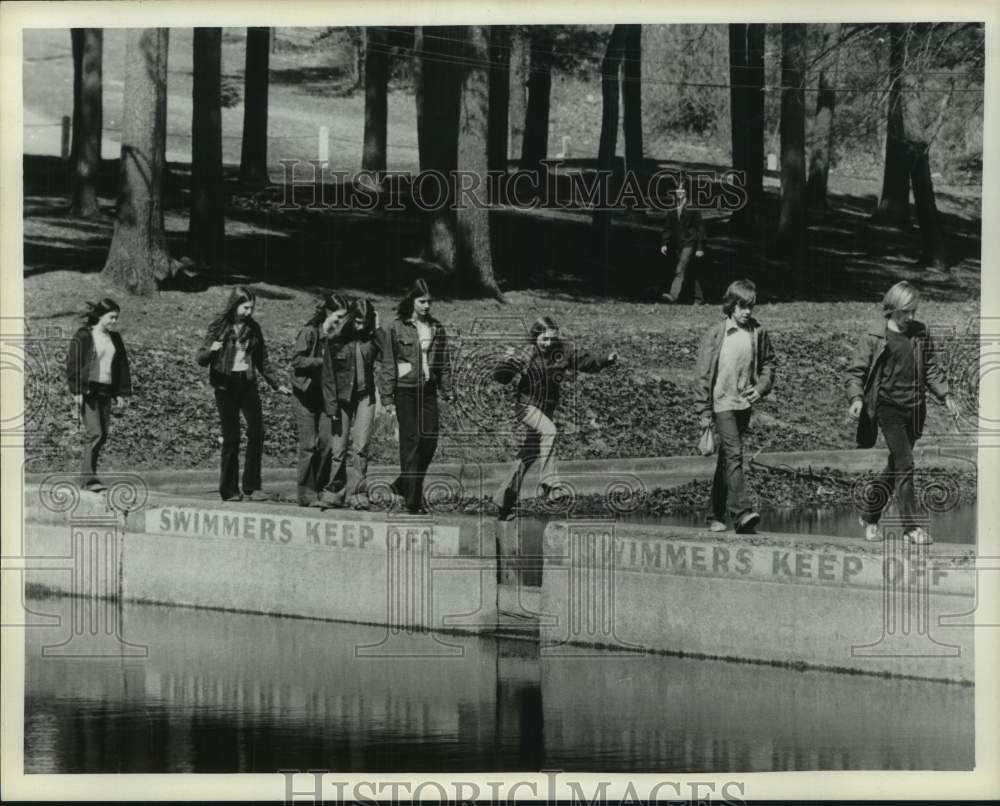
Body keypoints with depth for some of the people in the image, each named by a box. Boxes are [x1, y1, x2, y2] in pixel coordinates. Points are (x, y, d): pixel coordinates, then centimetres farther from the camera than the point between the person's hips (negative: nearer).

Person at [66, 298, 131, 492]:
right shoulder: (83, 336, -5)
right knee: (94, 433, -15)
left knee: (102, 436, 3)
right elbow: (72, 364, -7)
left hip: (106, 392, 6)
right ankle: (88, 478, -15)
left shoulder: (114, 338, 13)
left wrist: (121, 394, 11)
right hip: (88, 391, -6)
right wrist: (77, 391, -13)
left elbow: (122, 367, 17)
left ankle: (87, 475, 11)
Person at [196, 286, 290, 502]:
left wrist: (276, 385, 17)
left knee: (257, 432, -7)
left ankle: (252, 486, 0)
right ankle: (229, 490, 3)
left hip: (248, 383, 4)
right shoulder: (219, 327, -3)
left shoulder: (253, 329, 9)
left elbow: (261, 361, 19)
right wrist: (211, 350, -27)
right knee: (231, 438, -5)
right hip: (226, 385, -4)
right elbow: (201, 359, -5)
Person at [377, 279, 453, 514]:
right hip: (406, 390, -4)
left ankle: (404, 485, 23)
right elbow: (388, 364, -2)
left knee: (430, 441, 0)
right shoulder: (397, 327, -3)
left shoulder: (436, 328, 9)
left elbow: (444, 362, 15)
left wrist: (447, 390, 8)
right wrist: (387, 397, -5)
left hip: (428, 390, 4)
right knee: (411, 442, -5)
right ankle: (412, 500, -4)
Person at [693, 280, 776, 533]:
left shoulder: (758, 333, 3)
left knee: (727, 459, 12)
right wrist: (704, 411, -6)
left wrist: (761, 387, -2)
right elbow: (702, 373, -5)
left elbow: (768, 363, 17)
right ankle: (742, 512, -24)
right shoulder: (716, 333, -8)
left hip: (744, 404, 4)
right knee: (734, 453, -16)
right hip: (722, 403, -4)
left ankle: (717, 515, 20)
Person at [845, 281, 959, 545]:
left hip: (914, 408, 5)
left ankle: (869, 516, 28)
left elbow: (931, 368, 15)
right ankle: (911, 526, -7)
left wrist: (946, 395, 6)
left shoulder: (921, 333, 8)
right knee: (904, 464, -12)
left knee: (896, 466, 11)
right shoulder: (875, 336, -5)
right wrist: (856, 398, -19)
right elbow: (856, 370, -4)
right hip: (888, 405, -5)